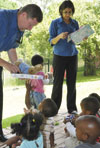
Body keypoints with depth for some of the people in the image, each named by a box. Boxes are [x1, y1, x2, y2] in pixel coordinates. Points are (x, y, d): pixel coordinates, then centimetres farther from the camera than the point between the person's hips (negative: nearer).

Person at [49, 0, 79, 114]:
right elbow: (51, 41, -5)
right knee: (58, 82, -1)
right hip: (59, 55, -3)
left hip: (72, 55, 4)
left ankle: (72, 108, 12)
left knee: (72, 82, 5)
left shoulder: (75, 23, 8)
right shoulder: (55, 23, -3)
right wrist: (60, 36, -24)